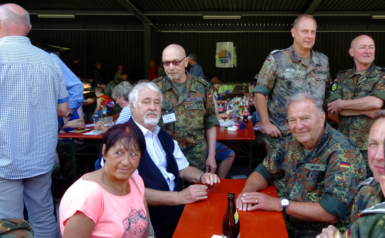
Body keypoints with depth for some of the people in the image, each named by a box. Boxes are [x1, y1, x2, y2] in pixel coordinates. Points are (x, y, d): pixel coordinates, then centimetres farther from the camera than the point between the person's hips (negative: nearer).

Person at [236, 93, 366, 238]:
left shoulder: (343, 154, -21)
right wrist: (247, 191, -12)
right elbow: (264, 171, 9)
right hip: (288, 226, 6)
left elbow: (332, 212, -26)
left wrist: (278, 204, -24)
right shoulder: (292, 142, 0)